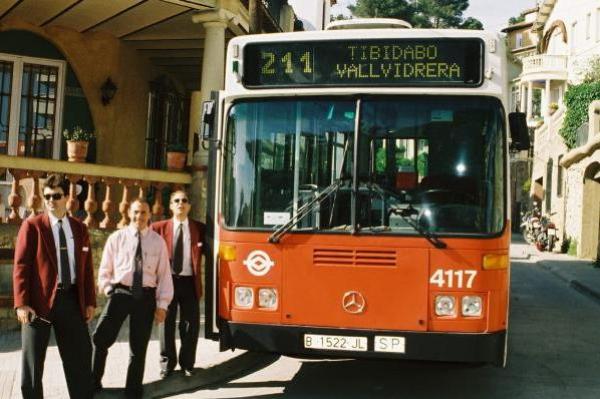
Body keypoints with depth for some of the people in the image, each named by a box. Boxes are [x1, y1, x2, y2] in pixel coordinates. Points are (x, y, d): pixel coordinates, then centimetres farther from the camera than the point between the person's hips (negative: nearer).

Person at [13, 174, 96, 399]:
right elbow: (21, 266, -8)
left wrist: (90, 301, 5)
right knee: (32, 363, 8)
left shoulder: (80, 228, 9)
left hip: (72, 299, 4)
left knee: (80, 358, 10)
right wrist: (22, 303, -15)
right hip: (40, 300, -3)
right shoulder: (32, 226, -4)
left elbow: (87, 267, 10)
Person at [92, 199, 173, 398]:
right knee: (101, 338, -2)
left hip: (146, 296, 1)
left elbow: (164, 275, 3)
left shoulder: (158, 241, 3)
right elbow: (105, 270, 8)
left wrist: (162, 304, -1)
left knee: (139, 346, 9)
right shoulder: (116, 238, 2)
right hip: (120, 293, 0)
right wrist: (109, 291, -4)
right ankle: (93, 381, 18)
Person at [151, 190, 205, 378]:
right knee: (166, 323, 5)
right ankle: (167, 363, 19)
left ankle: (187, 363, 20)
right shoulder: (159, 227, 4)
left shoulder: (199, 228, 7)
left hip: (190, 281, 1)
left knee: (191, 324, 5)